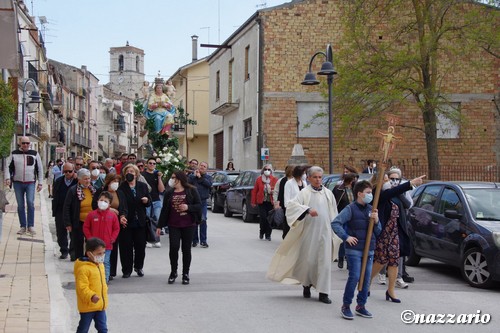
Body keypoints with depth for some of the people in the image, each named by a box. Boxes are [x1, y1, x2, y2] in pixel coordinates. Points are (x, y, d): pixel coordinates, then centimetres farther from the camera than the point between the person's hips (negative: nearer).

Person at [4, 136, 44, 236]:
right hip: (18, 183, 1)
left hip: (30, 183, -1)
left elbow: (40, 169, 7)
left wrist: (40, 183, 3)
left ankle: (31, 226, -6)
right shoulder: (14, 154, 6)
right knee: (20, 205, 4)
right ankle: (23, 227, 11)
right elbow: (8, 166, 7)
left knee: (30, 203, -13)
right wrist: (7, 178, -10)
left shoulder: (35, 154, 5)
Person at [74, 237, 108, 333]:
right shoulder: (83, 268, -21)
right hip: (87, 306, -7)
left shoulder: (100, 265, 8)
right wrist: (91, 296, -37)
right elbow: (81, 287, -25)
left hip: (100, 305, 7)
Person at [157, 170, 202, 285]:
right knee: (173, 247, -11)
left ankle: (185, 274, 15)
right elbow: (164, 210, 11)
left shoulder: (191, 191, 1)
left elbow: (199, 205, -1)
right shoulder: (169, 193, 9)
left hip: (188, 225, -1)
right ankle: (173, 272, 7)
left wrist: (188, 207, -19)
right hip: (173, 225, 1)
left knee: (186, 249, 4)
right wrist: (159, 226, 10)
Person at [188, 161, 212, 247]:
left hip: (203, 201, 0)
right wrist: (194, 175, -10)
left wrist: (200, 177, -8)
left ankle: (203, 241, -5)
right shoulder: (192, 175, 10)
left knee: (203, 220, -8)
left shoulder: (208, 177, 12)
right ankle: (194, 240, 10)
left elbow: (209, 184, -10)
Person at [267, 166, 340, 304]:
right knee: (308, 259, 6)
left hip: (325, 232, 3)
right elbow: (292, 204, -18)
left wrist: (334, 232, 12)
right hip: (309, 232, -3)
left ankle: (323, 292, 1)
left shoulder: (328, 193, 10)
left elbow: (333, 214, 15)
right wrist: (307, 210, -30)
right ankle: (306, 285, 28)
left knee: (324, 261, -1)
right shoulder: (305, 193, -3)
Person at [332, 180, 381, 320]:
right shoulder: (351, 209, -7)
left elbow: (378, 232, 14)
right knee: (354, 277, -9)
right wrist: (346, 237, -19)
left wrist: (376, 221, -5)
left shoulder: (371, 209, 11)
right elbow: (335, 223, -14)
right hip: (354, 250, -6)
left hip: (368, 250, 6)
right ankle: (346, 306, 2)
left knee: (366, 279, 8)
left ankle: (361, 306, 19)